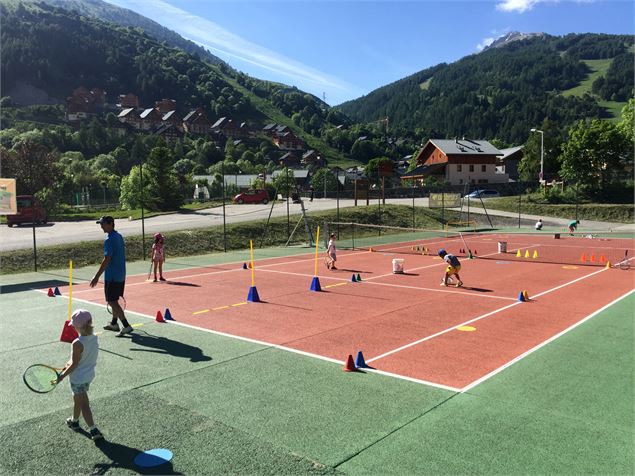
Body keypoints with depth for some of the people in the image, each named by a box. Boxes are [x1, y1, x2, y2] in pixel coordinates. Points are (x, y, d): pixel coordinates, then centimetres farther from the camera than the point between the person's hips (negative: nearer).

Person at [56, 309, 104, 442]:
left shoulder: (77, 344, -28)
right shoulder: (94, 338, -6)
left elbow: (74, 364, -21)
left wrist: (62, 376, -9)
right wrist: (70, 364, 13)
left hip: (78, 378, -8)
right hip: (89, 374, 8)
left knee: (83, 404, 6)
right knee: (77, 399, 28)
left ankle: (94, 430, 12)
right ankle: (74, 421, 46)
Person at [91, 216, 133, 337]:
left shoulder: (109, 240, -18)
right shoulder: (119, 237, 10)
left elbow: (106, 260, -23)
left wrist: (97, 276, -21)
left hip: (111, 276, -9)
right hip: (121, 275, 9)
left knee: (112, 302, -5)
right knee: (114, 300, 20)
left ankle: (126, 326, -9)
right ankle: (114, 324, 31)